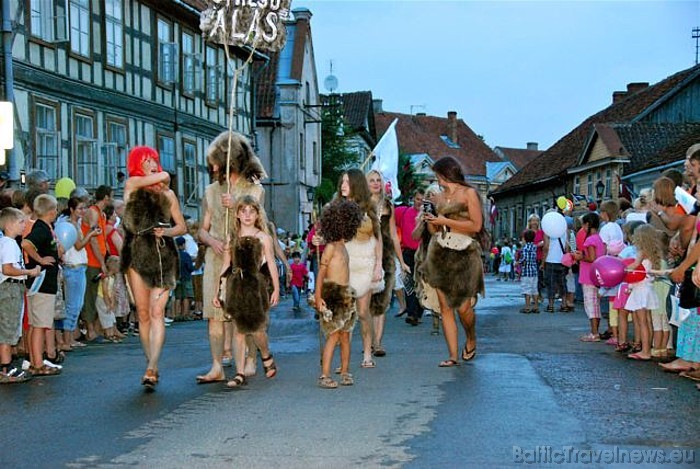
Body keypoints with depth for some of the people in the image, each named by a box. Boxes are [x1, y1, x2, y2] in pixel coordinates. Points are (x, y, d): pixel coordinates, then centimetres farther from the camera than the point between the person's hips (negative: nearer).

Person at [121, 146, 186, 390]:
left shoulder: (167, 194, 14)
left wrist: (166, 231, -3)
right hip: (136, 256, 0)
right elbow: (164, 175, -6)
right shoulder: (131, 185, 8)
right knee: (143, 314, 3)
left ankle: (152, 368, -19)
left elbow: (182, 227, 16)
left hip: (163, 257, 0)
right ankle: (152, 366, 13)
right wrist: (162, 180, 15)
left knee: (157, 313, -11)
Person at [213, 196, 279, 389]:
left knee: (256, 328, -2)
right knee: (238, 330, 1)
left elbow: (271, 264, 4)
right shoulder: (232, 239, 8)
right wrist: (218, 291, 8)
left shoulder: (263, 238, 2)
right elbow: (225, 266, 10)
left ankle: (266, 357, 29)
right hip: (236, 287, 2)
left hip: (256, 286, -2)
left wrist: (276, 289, 0)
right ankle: (240, 373, 4)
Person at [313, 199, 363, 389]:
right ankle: (324, 376, -8)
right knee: (333, 335, -10)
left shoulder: (342, 245, 16)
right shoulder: (331, 246, -9)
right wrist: (318, 297, -17)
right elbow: (321, 271, -12)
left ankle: (345, 372, 14)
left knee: (345, 335, 8)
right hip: (332, 293, -8)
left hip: (345, 293, 8)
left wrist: (347, 294, 14)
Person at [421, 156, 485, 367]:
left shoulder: (469, 193, 0)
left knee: (463, 306, -8)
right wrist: (429, 220, 1)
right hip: (440, 254, 5)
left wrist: (446, 221, -10)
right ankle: (453, 356, 0)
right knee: (445, 307, -2)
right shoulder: (439, 197, 16)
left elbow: (476, 225, -9)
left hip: (464, 254, -5)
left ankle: (471, 341, 22)